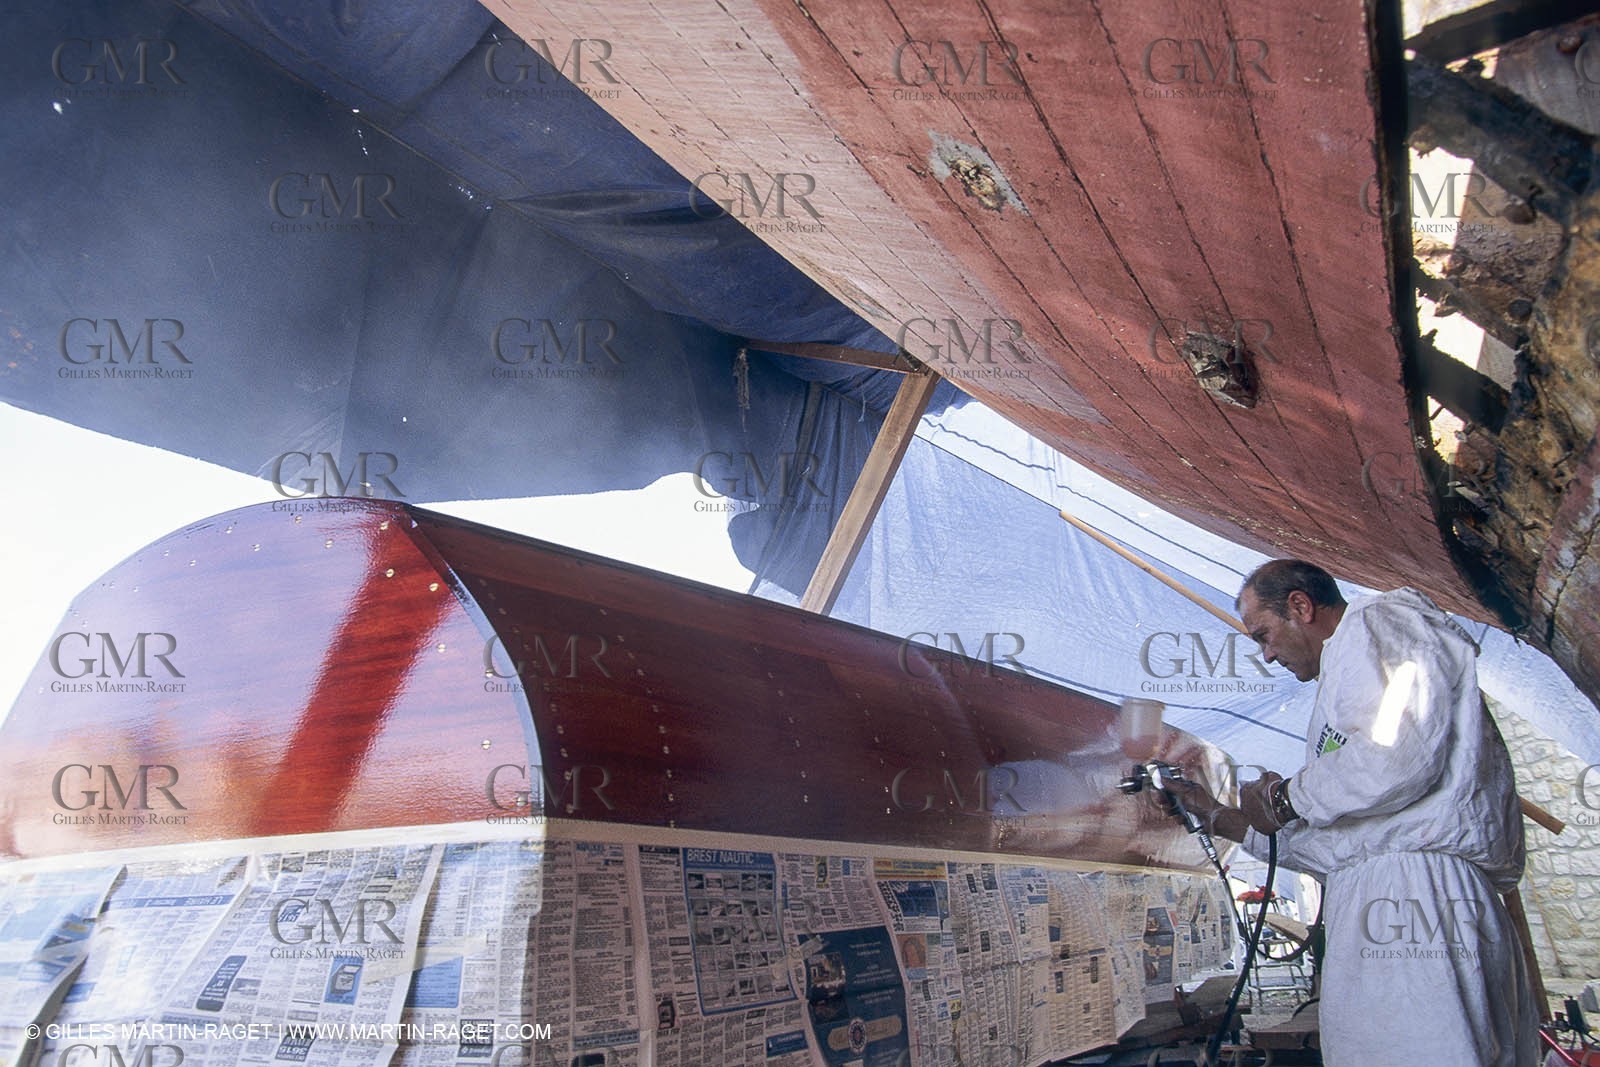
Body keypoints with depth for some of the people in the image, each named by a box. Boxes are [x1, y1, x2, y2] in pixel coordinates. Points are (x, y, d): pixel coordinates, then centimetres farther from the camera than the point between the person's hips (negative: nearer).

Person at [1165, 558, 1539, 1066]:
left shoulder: (1378, 619, 5)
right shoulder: (1347, 674, 34)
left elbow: (1396, 754, -16)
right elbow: (1331, 846, 33)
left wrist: (1286, 799, -1)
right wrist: (1221, 818, 37)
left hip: (1410, 891, -9)